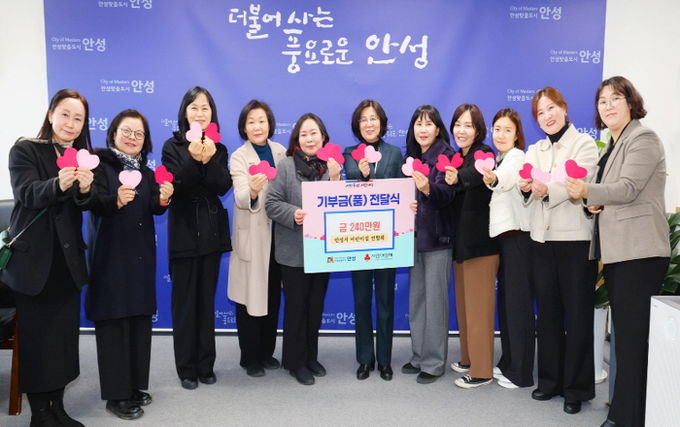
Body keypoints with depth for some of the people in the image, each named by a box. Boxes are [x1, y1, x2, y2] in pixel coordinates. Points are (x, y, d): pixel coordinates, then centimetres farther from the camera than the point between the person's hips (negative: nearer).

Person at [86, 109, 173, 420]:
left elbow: (154, 210, 2)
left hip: (141, 254, 6)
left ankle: (134, 385, 22)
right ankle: (116, 394, 8)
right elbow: (95, 205, -16)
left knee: (140, 318, 9)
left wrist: (163, 200, -19)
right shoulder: (99, 164, -5)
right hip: (110, 254, -6)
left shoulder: (146, 171, 12)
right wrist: (116, 200, -36)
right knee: (112, 320, -2)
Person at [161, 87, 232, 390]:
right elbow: (175, 187, -12)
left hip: (211, 232, 3)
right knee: (184, 303, 3)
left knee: (207, 301, 10)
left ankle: (206, 365, 20)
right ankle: (187, 368, 15)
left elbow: (223, 187, -6)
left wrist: (209, 160, -21)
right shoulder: (172, 146, -1)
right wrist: (194, 160, -25)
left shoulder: (218, 149, 8)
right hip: (184, 233, -3)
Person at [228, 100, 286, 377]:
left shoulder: (280, 152, 5)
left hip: (277, 232, 5)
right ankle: (250, 357, 18)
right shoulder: (239, 157, -9)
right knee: (250, 297, 2)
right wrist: (252, 191, -44)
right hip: (252, 236, -4)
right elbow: (241, 199, -24)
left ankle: (267, 352, 29)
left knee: (273, 295, 13)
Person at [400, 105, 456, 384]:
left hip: (437, 237, -6)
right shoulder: (410, 158, 10)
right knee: (416, 298, 13)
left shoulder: (445, 156, -8)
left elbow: (447, 194, -21)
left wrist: (427, 188, -39)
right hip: (414, 235, 6)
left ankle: (434, 363, 12)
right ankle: (419, 357, 25)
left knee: (435, 300, 0)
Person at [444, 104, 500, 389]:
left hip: (480, 241, -8)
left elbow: (475, 175, -35)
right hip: (460, 239, 8)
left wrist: (458, 177, -55)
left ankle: (482, 370, 7)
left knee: (478, 306, -3)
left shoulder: (484, 153, -11)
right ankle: (469, 358, 30)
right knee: (463, 304, 16)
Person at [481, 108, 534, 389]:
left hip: (517, 234, -9)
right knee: (505, 300, 13)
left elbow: (507, 179, -35)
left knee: (519, 302, -5)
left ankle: (521, 373, 3)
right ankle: (507, 363, 24)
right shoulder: (499, 158, 18)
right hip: (503, 232, 9)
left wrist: (493, 179, -55)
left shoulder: (517, 157, -10)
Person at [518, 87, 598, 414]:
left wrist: (548, 189, -33)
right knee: (547, 312, 11)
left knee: (577, 313, 1)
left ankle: (577, 387, 13)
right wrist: (526, 188, -17)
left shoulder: (584, 143, 0)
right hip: (542, 239, 5)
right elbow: (530, 194, 6)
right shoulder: (534, 151, 15)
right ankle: (551, 379, 24)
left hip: (576, 239, -5)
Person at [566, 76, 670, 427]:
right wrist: (596, 204, 6)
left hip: (639, 251, -9)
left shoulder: (643, 138, -6)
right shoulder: (612, 145, 20)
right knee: (624, 332, 14)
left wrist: (587, 192, -29)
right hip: (616, 250, 9)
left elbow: (629, 188, -18)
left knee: (633, 335, -7)